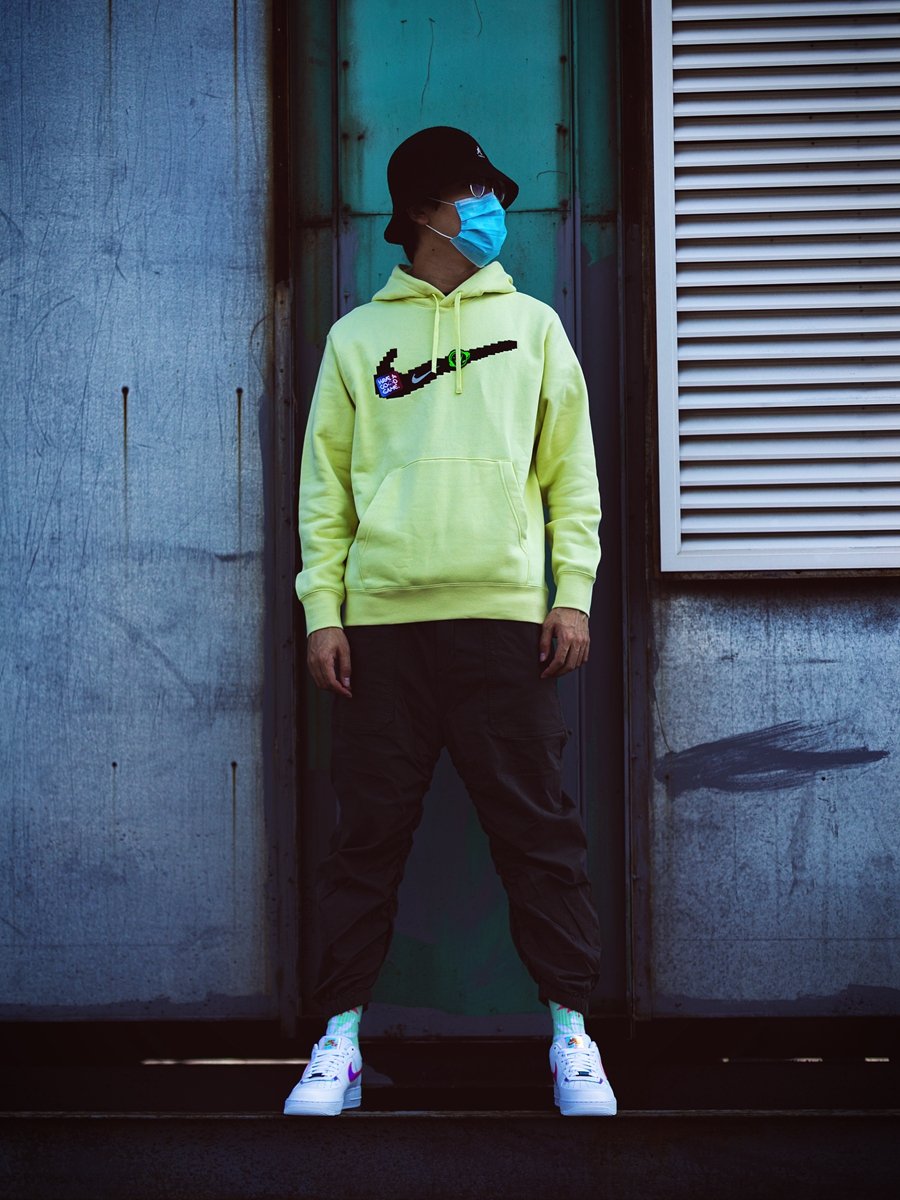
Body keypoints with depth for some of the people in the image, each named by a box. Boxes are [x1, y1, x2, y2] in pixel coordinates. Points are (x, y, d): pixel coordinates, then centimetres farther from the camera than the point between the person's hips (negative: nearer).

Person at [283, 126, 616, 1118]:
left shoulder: (531, 325, 13)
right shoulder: (357, 337, 12)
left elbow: (572, 472, 10)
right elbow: (325, 485, 9)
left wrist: (573, 593, 0)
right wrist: (322, 609, -1)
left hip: (505, 621, 0)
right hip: (381, 626, 0)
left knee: (538, 831, 0)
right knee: (368, 835, 3)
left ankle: (571, 1034, 8)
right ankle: (341, 1039, 11)